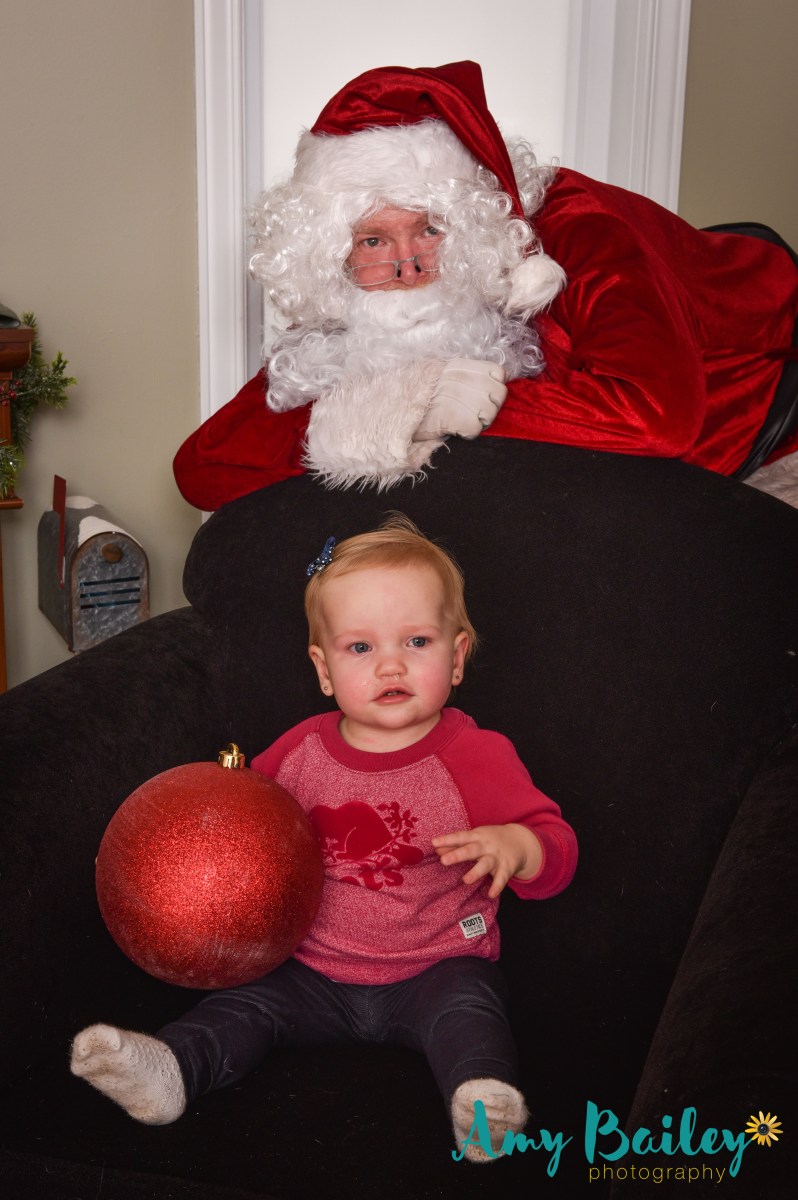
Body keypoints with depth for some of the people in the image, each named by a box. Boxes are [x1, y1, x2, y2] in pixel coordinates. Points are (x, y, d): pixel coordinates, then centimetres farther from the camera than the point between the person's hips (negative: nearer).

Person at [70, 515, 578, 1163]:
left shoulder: (478, 756, -11)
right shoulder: (302, 749, 0)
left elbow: (559, 849, -13)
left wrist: (513, 846, -36)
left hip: (435, 968, -3)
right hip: (315, 969, 4)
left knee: (466, 1005, -30)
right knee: (245, 1004, -15)